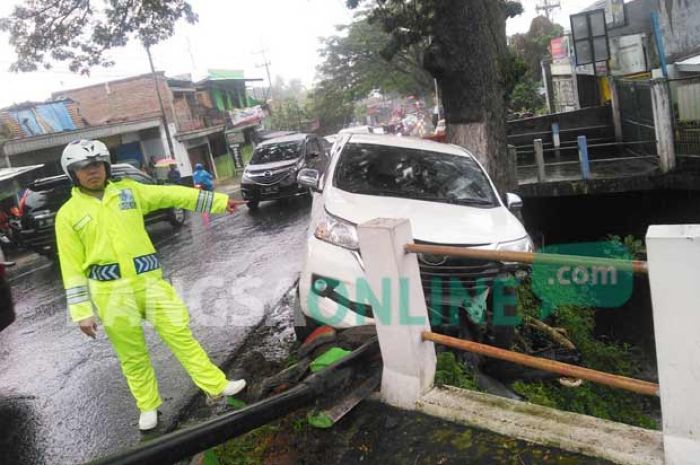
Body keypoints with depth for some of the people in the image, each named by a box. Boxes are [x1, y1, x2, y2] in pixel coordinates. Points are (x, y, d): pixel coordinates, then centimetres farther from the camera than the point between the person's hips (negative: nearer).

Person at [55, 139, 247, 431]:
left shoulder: (128, 190, 6)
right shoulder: (68, 214, 0)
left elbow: (173, 195, 5)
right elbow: (72, 267, 0)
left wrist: (219, 201, 5)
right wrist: (82, 312, -4)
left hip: (149, 278, 2)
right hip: (111, 290, -1)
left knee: (179, 333, 4)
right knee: (132, 354, 9)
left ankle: (216, 384, 15)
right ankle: (148, 406, 28)